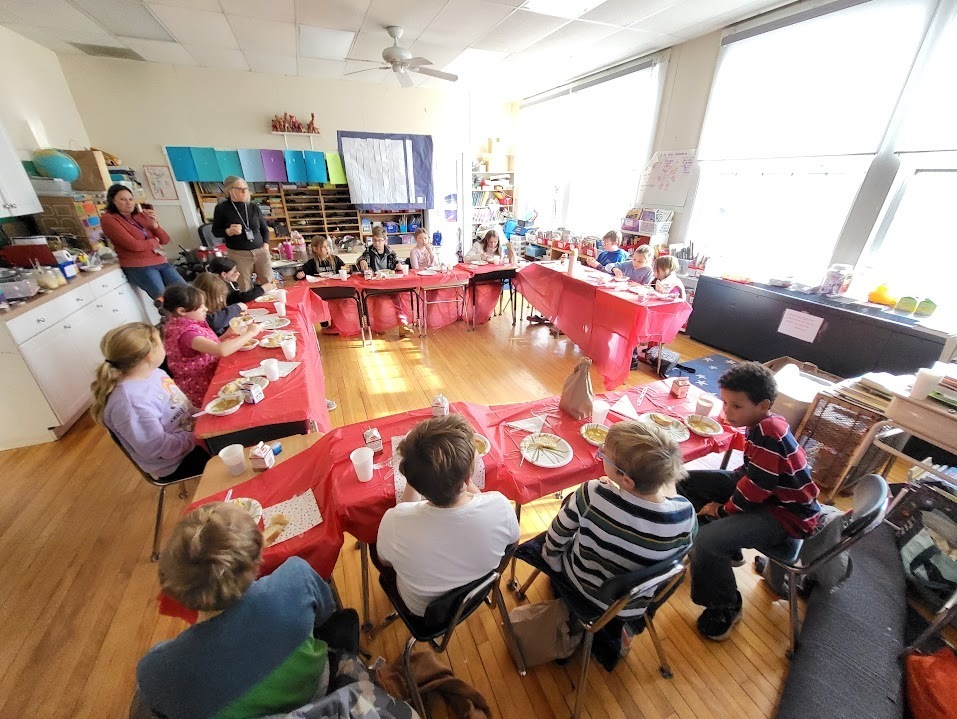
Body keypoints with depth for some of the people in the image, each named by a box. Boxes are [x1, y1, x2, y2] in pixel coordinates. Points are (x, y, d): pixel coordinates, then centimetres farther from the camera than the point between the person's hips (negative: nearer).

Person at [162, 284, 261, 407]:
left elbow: (212, 346, 10)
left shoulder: (187, 323, 2)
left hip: (212, 373, 8)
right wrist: (249, 333, -28)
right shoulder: (185, 332, -25)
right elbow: (221, 351, -38)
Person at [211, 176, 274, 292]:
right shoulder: (221, 208, -3)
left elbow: (264, 228, 15)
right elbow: (215, 231, 3)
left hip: (260, 251, 3)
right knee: (245, 288, 1)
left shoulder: (254, 207, 6)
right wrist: (229, 231, -18)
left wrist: (266, 244, 1)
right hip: (239, 254, -3)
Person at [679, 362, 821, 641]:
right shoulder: (764, 424, -1)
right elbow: (751, 470, 12)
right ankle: (727, 550, 21)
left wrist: (722, 509, -9)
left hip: (787, 513, -9)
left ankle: (725, 608, 2)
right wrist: (723, 499, 2)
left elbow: (754, 490, -25)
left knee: (706, 541, -30)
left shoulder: (769, 434, -30)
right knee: (684, 481, 4)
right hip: (765, 489, 9)